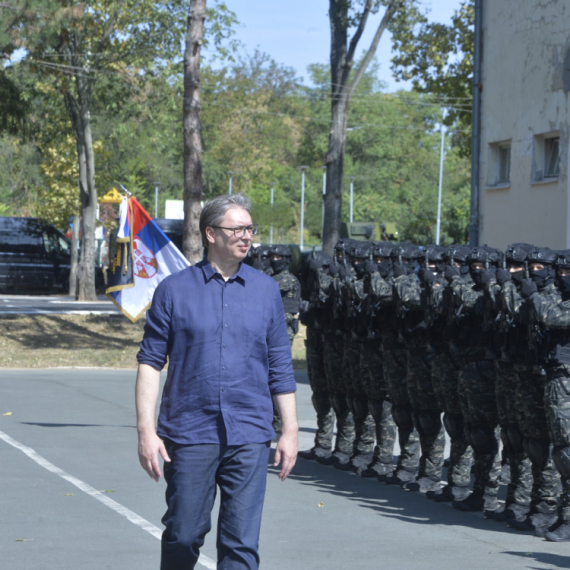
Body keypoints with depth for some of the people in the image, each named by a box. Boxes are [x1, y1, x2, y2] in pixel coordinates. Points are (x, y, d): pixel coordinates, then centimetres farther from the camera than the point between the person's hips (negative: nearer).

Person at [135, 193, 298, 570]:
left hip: (249, 437, 1)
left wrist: (290, 430, 8)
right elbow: (151, 362, 1)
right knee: (183, 536, 6)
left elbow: (281, 367, 11)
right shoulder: (175, 289, 2)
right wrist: (146, 430, -6)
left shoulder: (266, 290, 8)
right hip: (190, 434, -1)